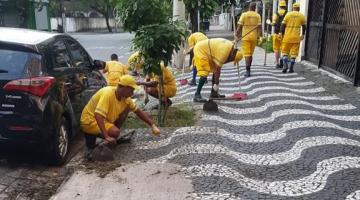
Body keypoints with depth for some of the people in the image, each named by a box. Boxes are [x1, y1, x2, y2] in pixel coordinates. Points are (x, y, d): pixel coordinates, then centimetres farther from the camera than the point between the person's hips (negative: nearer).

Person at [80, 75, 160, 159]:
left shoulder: (125, 98, -4)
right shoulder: (108, 93, -29)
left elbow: (138, 112, 6)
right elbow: (98, 115, -38)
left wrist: (153, 126, 0)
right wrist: (106, 137, -43)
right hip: (89, 120, -8)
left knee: (126, 108, -2)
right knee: (115, 132, -30)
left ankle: (113, 138, 4)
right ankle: (91, 138, -5)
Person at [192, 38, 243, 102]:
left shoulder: (231, 46, -1)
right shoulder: (224, 52, -28)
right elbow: (218, 69, -26)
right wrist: (216, 84, -22)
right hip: (200, 50, -10)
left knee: (215, 70, 8)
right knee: (204, 73, -18)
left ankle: (213, 93, 14)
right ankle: (197, 95, -18)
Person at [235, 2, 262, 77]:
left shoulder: (244, 15, -2)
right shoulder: (257, 16, 3)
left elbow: (239, 26, -6)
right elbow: (259, 27, -5)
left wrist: (236, 36, -2)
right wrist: (259, 36, -4)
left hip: (245, 37, -2)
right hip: (254, 37, 2)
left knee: (247, 54, -3)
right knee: (251, 54, 15)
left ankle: (248, 71, -14)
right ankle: (248, 70, 25)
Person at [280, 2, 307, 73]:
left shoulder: (288, 14, 1)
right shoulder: (302, 16, 5)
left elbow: (283, 25, -2)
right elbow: (304, 26, 14)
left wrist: (282, 33, 8)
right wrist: (303, 35, 27)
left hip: (287, 36, 0)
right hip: (296, 37, 1)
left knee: (285, 51, 10)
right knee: (294, 53, 7)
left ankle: (285, 65, -8)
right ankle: (291, 68, 6)